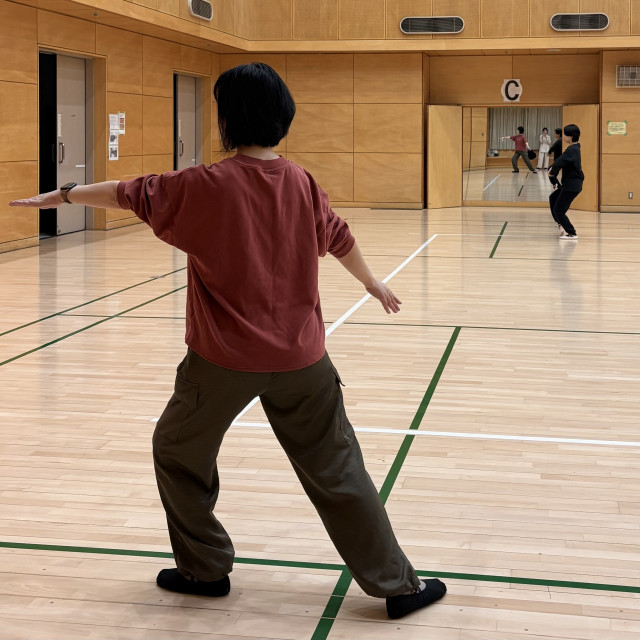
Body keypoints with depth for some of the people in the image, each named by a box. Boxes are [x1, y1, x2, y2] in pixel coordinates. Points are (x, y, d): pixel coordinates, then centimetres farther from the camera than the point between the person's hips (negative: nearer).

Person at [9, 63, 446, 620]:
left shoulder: (205, 187, -11)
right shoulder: (302, 184, 1)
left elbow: (128, 194, 0)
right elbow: (339, 239, 15)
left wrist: (61, 196, 15)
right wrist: (373, 283, 33)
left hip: (224, 358, -3)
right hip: (300, 358, 3)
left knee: (178, 450, 20)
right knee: (335, 470, 10)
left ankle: (205, 570, 29)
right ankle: (398, 585, 14)